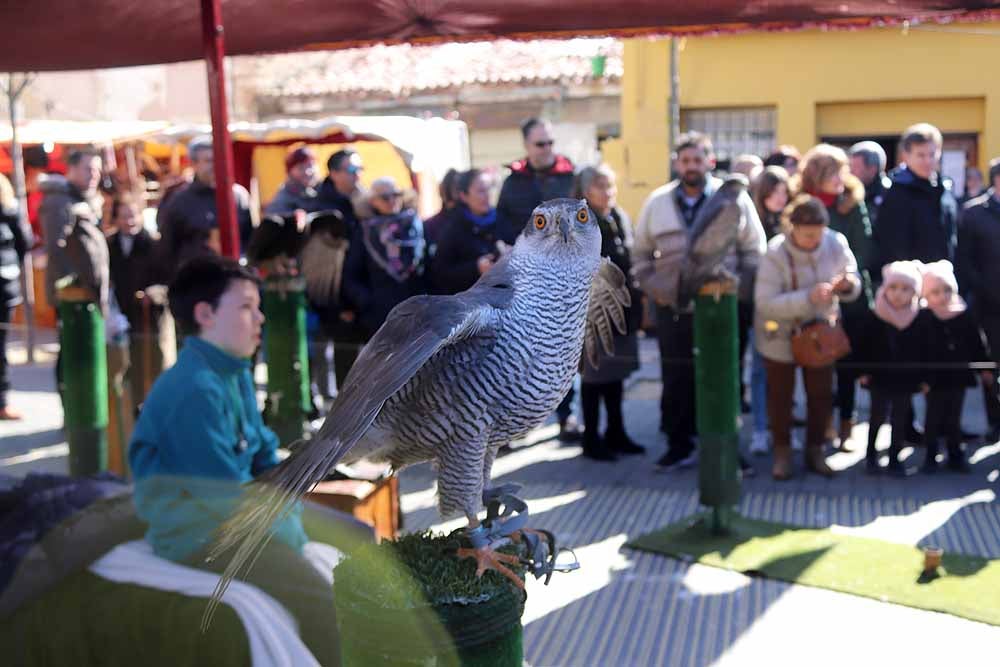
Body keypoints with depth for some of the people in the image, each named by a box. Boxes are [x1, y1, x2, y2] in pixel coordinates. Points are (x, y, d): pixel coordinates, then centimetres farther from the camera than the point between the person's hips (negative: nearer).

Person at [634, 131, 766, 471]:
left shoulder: (734, 199, 1)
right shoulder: (657, 202, 7)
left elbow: (754, 251, 5)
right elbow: (641, 254, 14)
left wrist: (740, 291, -3)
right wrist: (654, 289, 2)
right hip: (674, 310, 2)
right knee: (676, 382, 6)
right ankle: (679, 446, 20)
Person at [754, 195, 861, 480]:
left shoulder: (836, 243, -16)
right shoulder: (776, 253, -25)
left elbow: (855, 283, -4)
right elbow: (765, 302, -31)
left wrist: (847, 284, -28)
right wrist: (808, 298, -40)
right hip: (781, 335, -3)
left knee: (821, 394, 10)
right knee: (780, 395, 10)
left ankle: (815, 451, 29)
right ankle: (782, 453, 28)